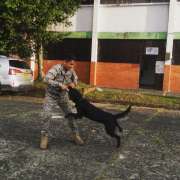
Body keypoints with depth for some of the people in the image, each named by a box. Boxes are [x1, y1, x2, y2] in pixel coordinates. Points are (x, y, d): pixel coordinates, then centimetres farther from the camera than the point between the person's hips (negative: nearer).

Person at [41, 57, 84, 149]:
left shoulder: (71, 70, -8)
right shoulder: (56, 68, -25)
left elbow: (75, 78, 12)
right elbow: (47, 79, -37)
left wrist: (73, 83, -12)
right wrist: (60, 85, -38)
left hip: (63, 96, 5)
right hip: (51, 96, -5)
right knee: (48, 116, -12)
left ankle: (75, 135, 14)